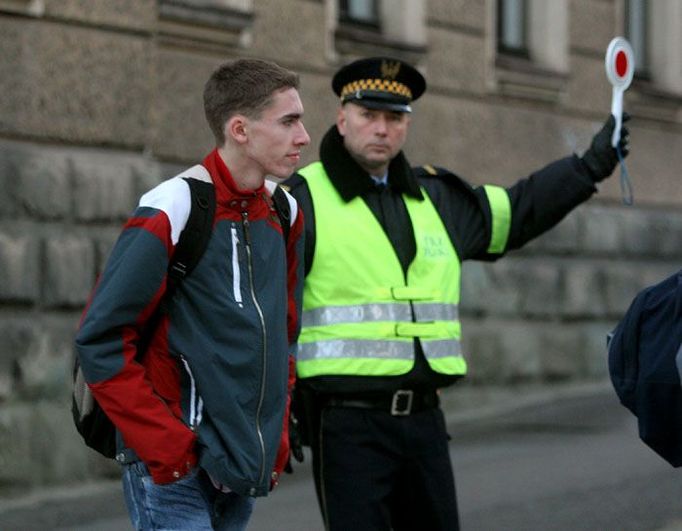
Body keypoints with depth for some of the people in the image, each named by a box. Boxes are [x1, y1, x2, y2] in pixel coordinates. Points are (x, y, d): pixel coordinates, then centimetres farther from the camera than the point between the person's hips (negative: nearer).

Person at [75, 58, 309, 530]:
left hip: (247, 476, 7)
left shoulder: (284, 215, 9)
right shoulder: (171, 212, -13)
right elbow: (99, 341, -14)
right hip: (172, 472, -7)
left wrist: (277, 436, 12)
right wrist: (166, 446, -15)